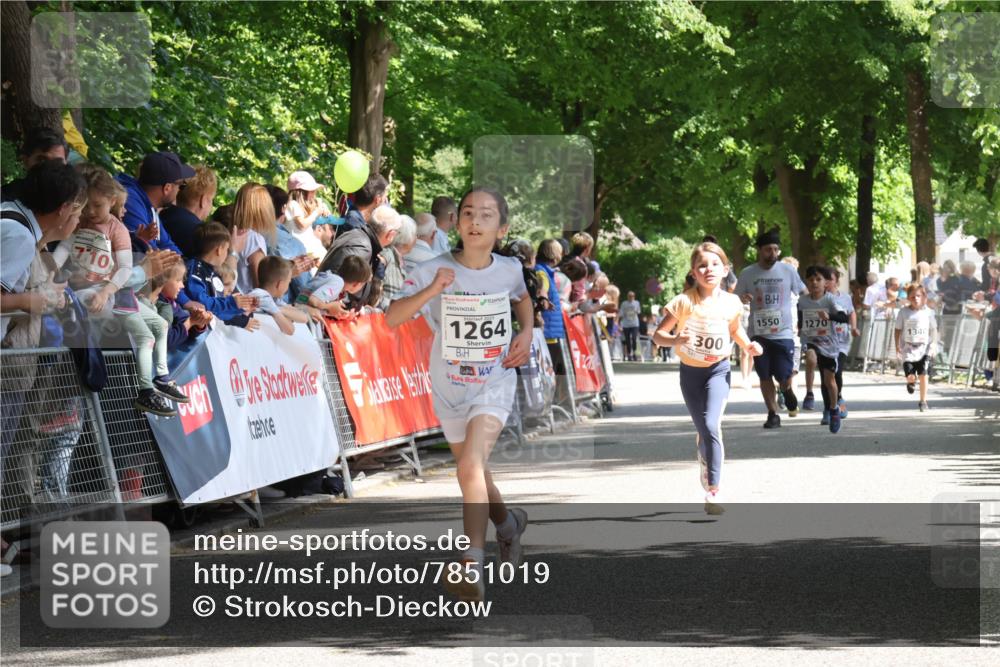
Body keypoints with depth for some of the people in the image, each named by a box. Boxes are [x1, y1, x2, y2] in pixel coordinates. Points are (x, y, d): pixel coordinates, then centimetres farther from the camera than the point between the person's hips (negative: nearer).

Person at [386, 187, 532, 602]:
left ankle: (472, 564, -25)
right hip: (450, 388, 2)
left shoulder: (509, 270, -6)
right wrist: (429, 292, -38)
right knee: (475, 475, 18)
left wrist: (526, 333, 2)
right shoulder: (435, 271, -13)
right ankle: (508, 523, 50)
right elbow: (392, 318, -23)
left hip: (493, 385, -2)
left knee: (471, 465, -25)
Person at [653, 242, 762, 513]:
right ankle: (706, 463, 43)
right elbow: (658, 335, -10)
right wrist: (676, 340, -30)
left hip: (718, 369, -1)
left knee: (711, 426, -19)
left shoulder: (731, 303, -6)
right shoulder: (684, 301, -13)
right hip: (690, 371, 1)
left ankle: (714, 490, -16)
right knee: (703, 430, 9)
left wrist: (748, 344, -4)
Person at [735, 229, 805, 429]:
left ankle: (788, 391, 30)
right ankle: (773, 414, 15)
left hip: (783, 332, -1)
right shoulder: (748, 274, 2)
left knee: (784, 378, -5)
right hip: (759, 333, 1)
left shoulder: (788, 271, 0)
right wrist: (741, 299, -15)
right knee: (765, 377, 4)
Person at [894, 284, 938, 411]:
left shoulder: (928, 312, 0)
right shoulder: (903, 312, -2)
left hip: (924, 349, 0)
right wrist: (898, 347, -1)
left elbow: (933, 330, 7)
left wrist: (933, 345, -1)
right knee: (911, 376, -6)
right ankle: (911, 382, 34)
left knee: (923, 375, -8)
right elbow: (898, 330, 4)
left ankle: (923, 401, 7)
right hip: (908, 349, 0)